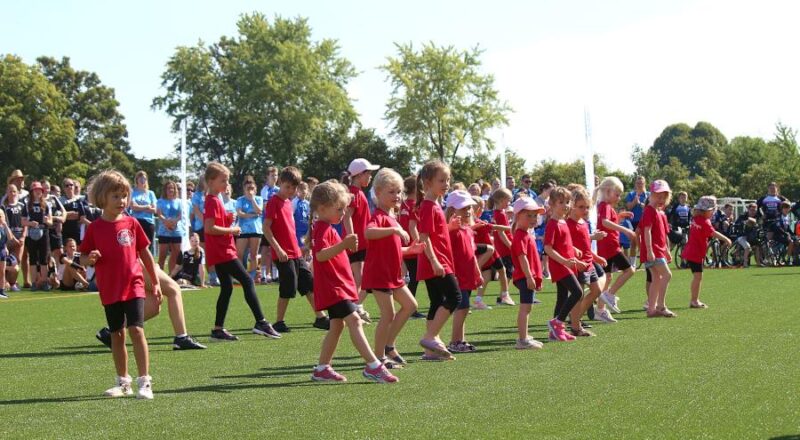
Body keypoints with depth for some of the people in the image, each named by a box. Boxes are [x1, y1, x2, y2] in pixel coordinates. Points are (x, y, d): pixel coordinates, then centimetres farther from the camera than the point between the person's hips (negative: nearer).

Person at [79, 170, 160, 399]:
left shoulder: (131, 223, 1)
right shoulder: (95, 228, 0)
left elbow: (145, 253, 9)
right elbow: (83, 258, 6)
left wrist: (156, 282, 9)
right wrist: (89, 259, -18)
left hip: (133, 286, -1)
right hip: (109, 290, 1)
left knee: (136, 329, -13)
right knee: (117, 335, 10)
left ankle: (144, 381, -10)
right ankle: (123, 382, 22)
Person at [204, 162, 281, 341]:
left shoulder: (213, 200, 16)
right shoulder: (213, 201, -14)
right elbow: (209, 228, -23)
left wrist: (228, 220, 6)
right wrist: (231, 230, -15)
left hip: (220, 253, 10)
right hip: (223, 252, -10)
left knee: (227, 288, 11)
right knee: (247, 281, -9)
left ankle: (218, 329, 12)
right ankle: (261, 322, -10)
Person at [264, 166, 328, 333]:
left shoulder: (288, 202, 15)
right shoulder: (274, 202, -10)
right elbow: (266, 228, -16)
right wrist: (278, 249, -22)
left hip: (295, 252, 9)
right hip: (283, 254, -9)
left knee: (310, 283, 9)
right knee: (288, 288, -5)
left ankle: (320, 317, 14)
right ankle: (279, 322, 5)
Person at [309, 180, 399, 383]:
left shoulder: (327, 228, 19)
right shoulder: (323, 229, -14)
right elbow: (320, 255, -31)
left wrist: (346, 245, 26)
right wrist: (344, 244, -41)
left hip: (338, 285, 11)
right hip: (333, 288, -11)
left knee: (337, 325, 13)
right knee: (354, 321, -18)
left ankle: (322, 369, 17)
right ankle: (373, 366, -24)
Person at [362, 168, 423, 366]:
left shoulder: (391, 217, 16)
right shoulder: (379, 216, -15)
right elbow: (368, 232, -39)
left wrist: (410, 250, 11)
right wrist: (395, 229, -43)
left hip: (392, 273, 10)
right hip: (379, 273, -10)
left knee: (410, 305, 13)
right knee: (388, 314, -8)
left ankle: (389, 345, 20)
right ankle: (379, 356, 2)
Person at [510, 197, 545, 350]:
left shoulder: (527, 235, 20)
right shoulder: (521, 236, -13)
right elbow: (522, 257, -21)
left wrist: (537, 278, 25)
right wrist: (529, 277, -26)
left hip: (530, 277, 11)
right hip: (525, 277, -11)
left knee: (526, 308, 16)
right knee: (525, 307, -12)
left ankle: (524, 336, 24)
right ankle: (522, 340, -13)